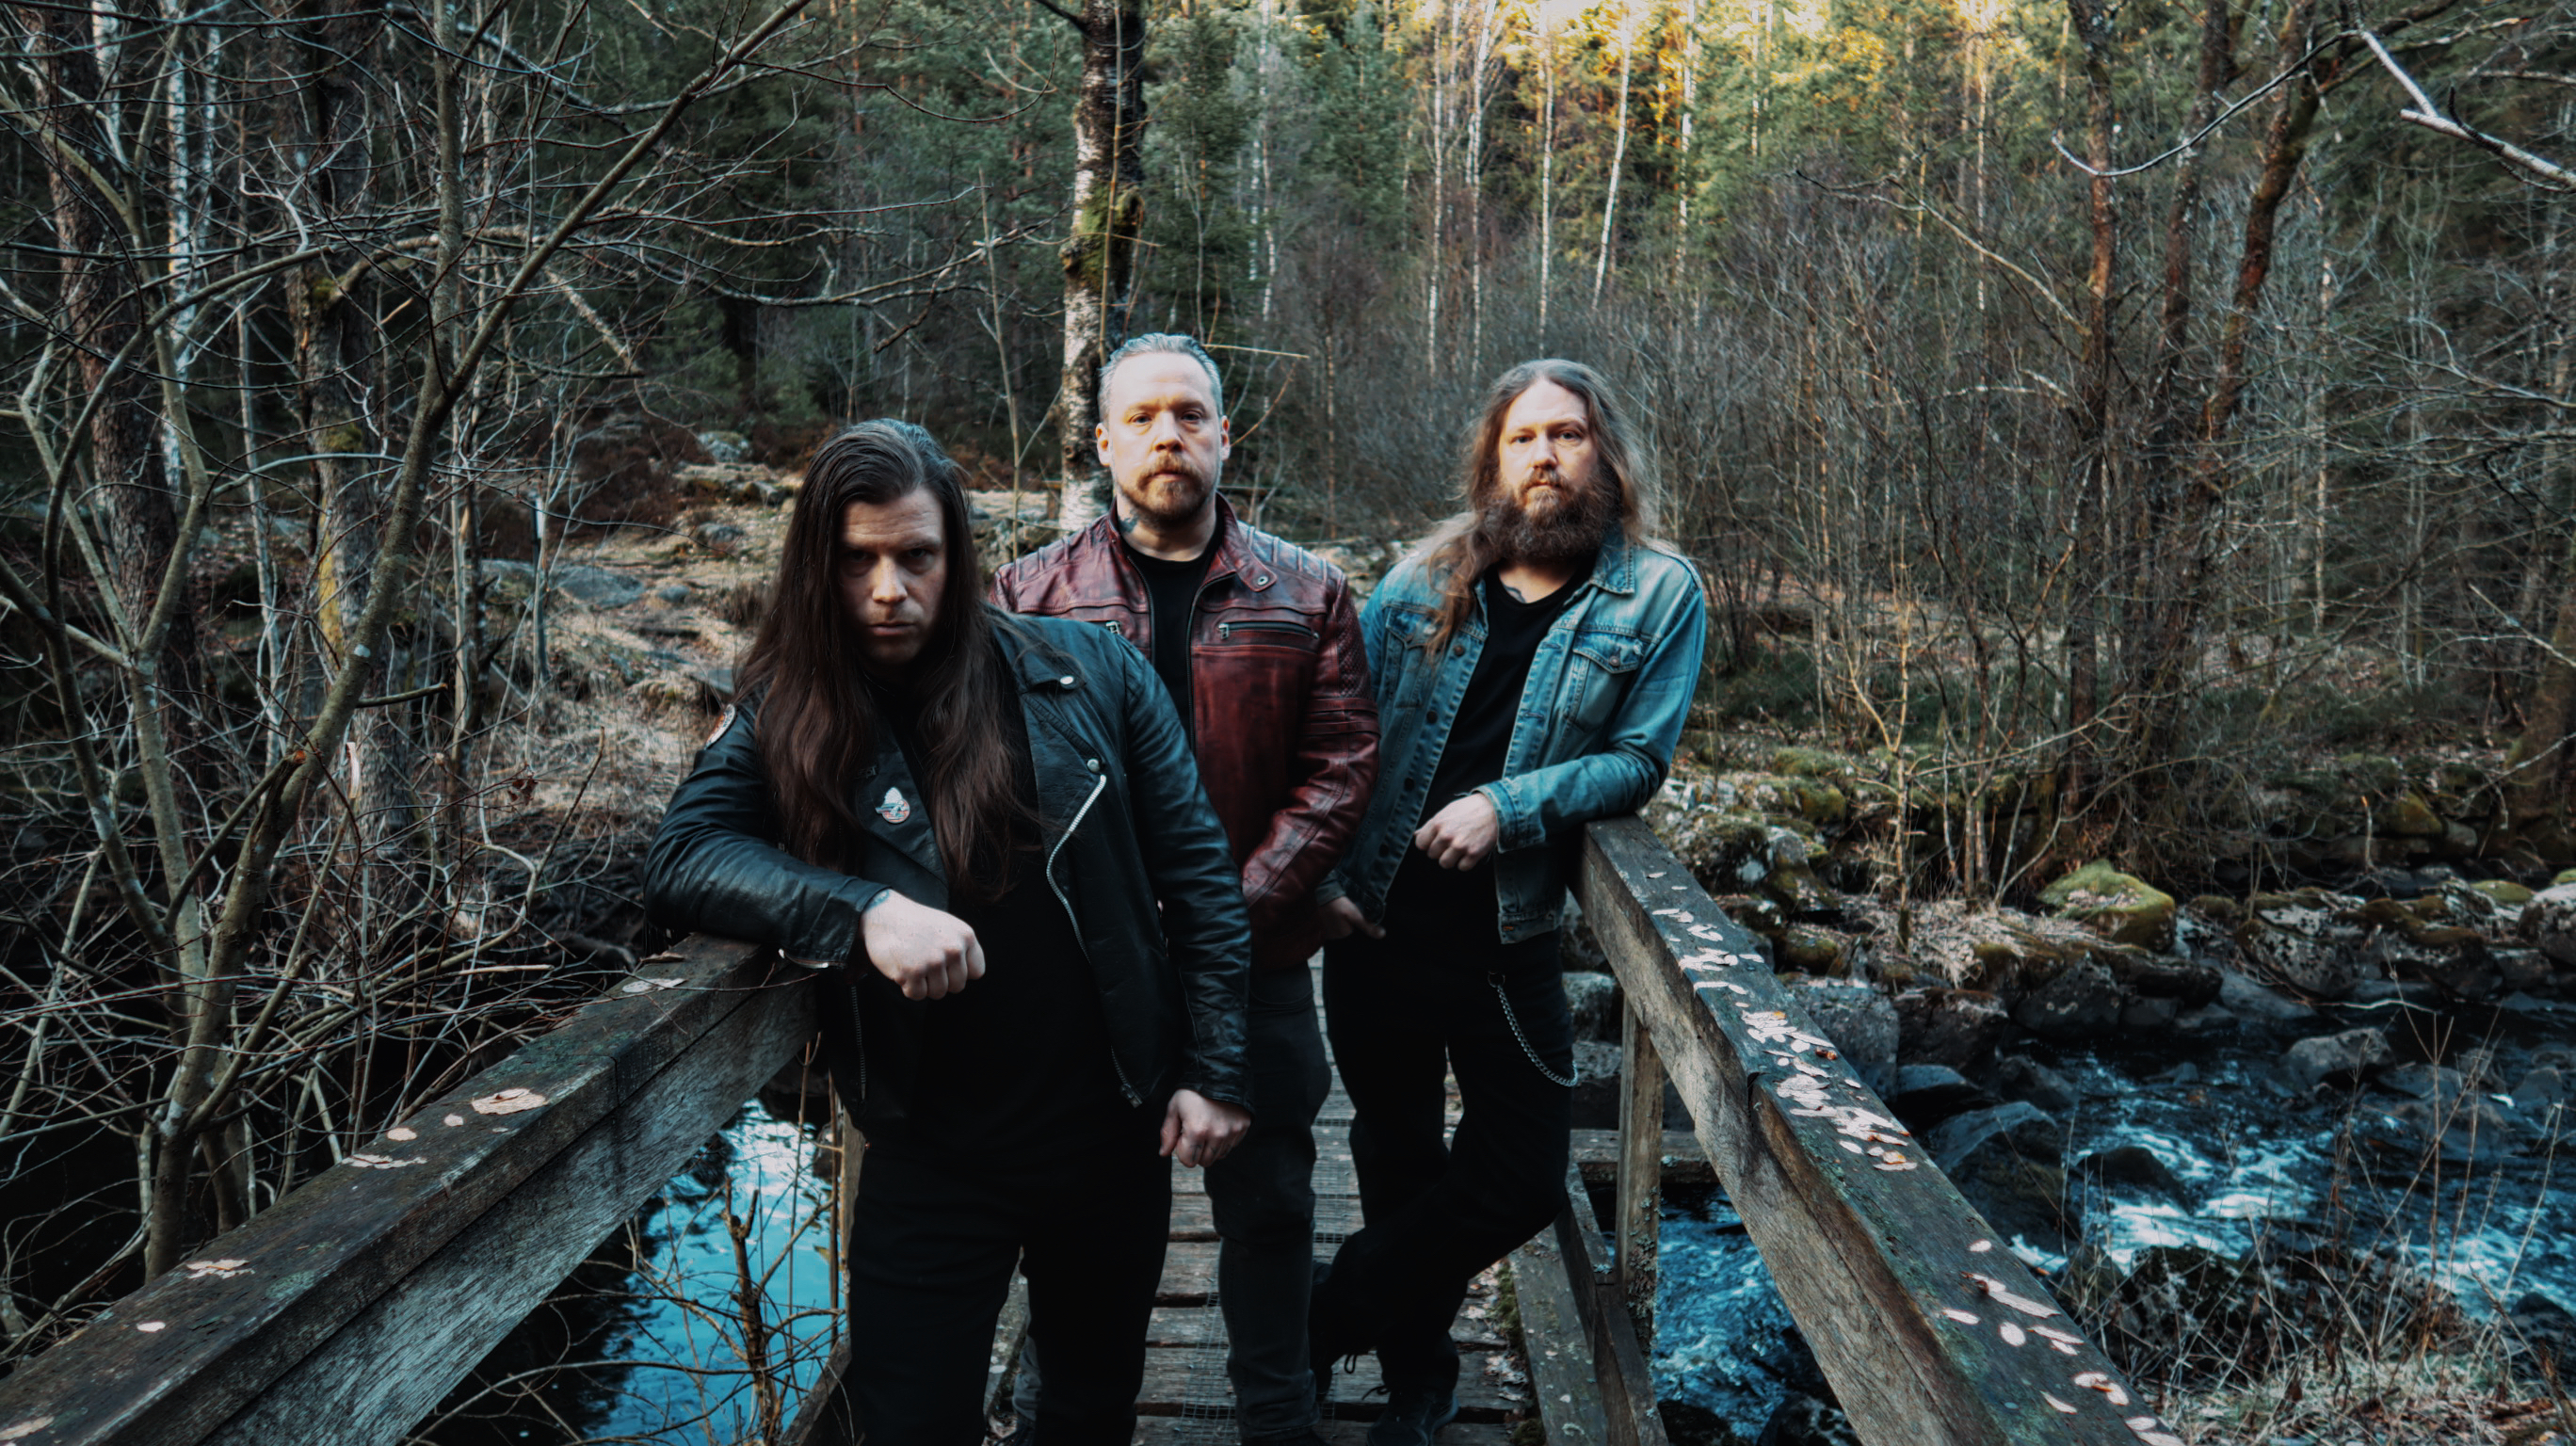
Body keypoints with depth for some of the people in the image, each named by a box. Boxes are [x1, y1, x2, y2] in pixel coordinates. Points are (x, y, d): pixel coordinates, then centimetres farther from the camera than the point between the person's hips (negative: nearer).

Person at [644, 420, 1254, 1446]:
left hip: (1113, 1130, 1)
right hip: (932, 1157, -1)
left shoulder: (1089, 674, -5)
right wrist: (865, 912, -29)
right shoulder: (787, 716, -3)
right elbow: (679, 859, -15)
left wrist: (1215, 1068, -4)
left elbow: (1195, 871, -2)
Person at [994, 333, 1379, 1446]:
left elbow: (1342, 764, -2)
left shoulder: (1308, 594, 2)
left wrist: (1242, 902, -14)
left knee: (1268, 1200, 14)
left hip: (1259, 960, 1)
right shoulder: (1032, 595, 1)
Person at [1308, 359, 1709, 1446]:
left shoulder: (1660, 595, -2)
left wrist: (1508, 804, -20)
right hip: (1376, 923, 2)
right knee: (1396, 1159, 14)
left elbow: (1640, 757, -7)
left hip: (1508, 940, -1)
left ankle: (1325, 1323, 25)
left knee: (1521, 1182, 1)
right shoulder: (1421, 582, 4)